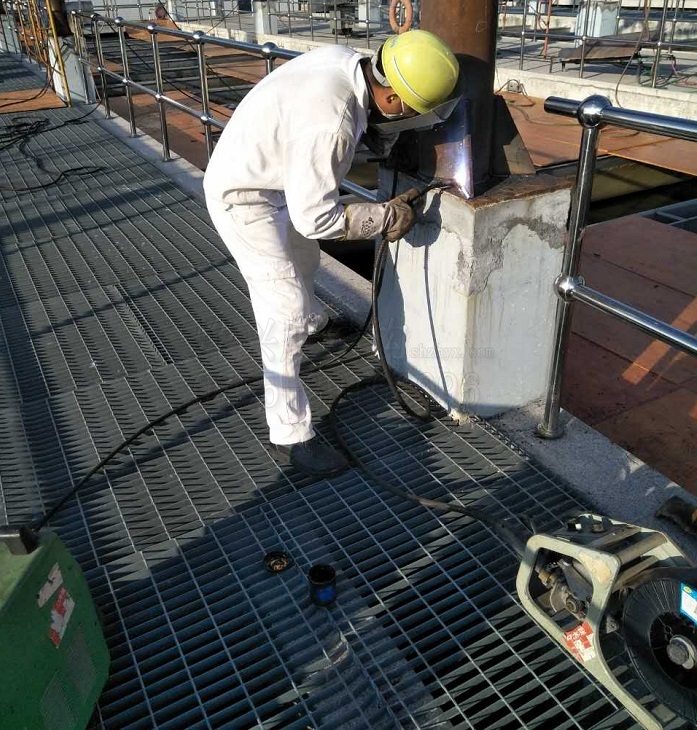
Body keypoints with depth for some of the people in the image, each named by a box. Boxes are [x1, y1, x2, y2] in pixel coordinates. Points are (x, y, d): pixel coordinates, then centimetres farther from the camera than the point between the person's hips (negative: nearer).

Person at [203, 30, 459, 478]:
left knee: (304, 262, 31)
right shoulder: (330, 122, -36)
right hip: (244, 199, -9)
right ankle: (291, 438, 1)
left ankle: (314, 322, 63)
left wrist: (381, 136, 0)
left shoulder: (347, 59, -10)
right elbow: (315, 218, -32)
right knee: (287, 315, -9)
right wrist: (386, 217, -21)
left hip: (272, 181, 9)